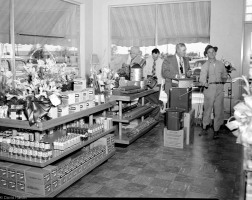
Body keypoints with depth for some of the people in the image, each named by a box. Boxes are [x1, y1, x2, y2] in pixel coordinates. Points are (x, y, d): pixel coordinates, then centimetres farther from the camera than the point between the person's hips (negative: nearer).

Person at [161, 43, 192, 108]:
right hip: (172, 87, -4)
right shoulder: (168, 59, -3)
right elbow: (164, 72, -11)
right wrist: (176, 76, -23)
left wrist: (189, 73, -2)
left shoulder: (186, 59, 15)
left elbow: (188, 71, 23)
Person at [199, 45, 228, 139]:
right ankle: (205, 127, 14)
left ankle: (216, 130, 9)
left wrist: (222, 82, 4)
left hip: (219, 88, 2)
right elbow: (202, 79, -6)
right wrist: (205, 84, -25)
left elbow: (225, 75, 23)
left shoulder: (220, 64, 14)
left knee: (218, 110, 1)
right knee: (207, 108, -2)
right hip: (209, 88, -2)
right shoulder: (205, 65, 4)